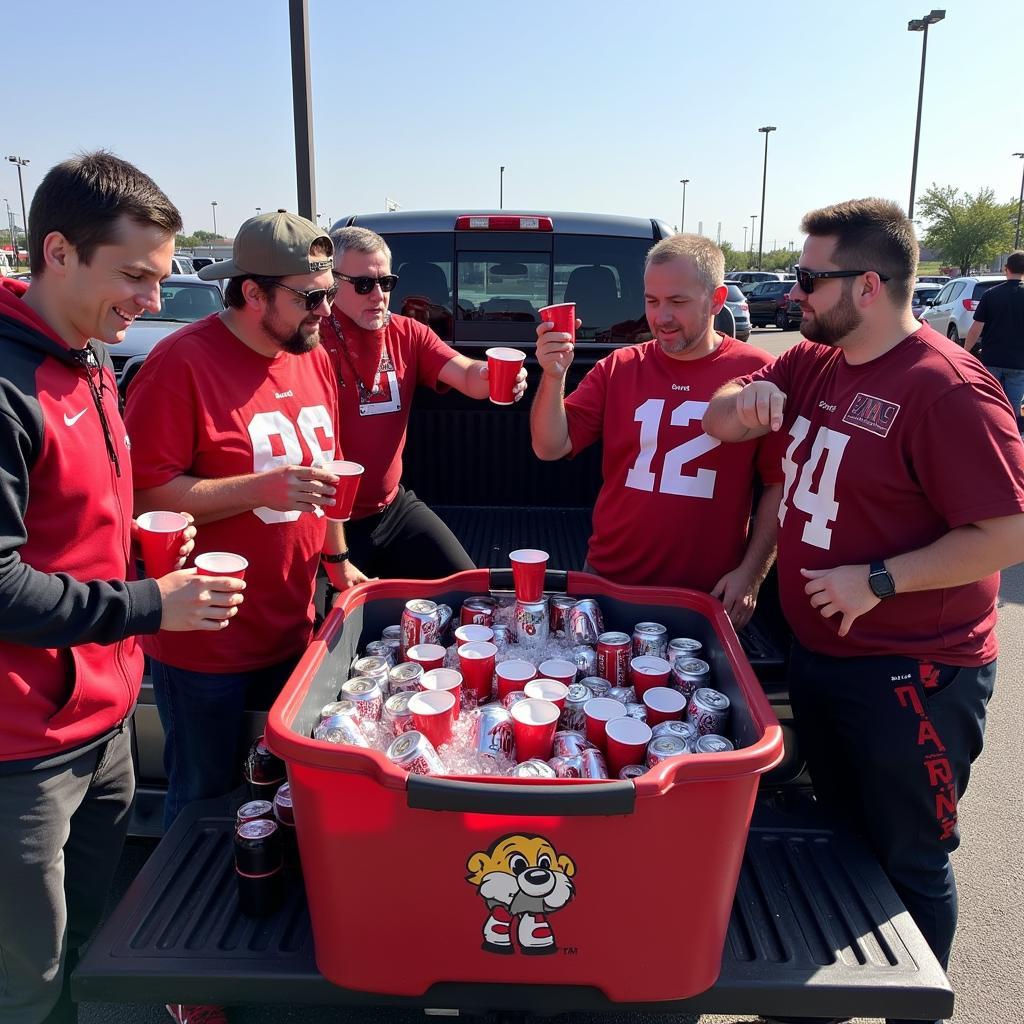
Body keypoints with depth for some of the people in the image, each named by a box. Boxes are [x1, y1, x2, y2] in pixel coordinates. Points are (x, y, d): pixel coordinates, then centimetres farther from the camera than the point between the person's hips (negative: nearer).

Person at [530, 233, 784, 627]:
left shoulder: (757, 373, -8)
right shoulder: (619, 367, 1)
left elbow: (781, 484, -5)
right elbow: (551, 447, -4)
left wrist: (751, 574, -7)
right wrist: (553, 377, -19)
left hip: (708, 596, -2)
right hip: (608, 580, 3)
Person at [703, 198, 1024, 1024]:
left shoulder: (946, 388, -21)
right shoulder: (814, 363, 3)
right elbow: (719, 424, 8)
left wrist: (878, 580, -23)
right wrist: (745, 400, -14)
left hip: (910, 675, -8)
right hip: (815, 653, 8)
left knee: (906, 860, 11)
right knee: (841, 835, 24)